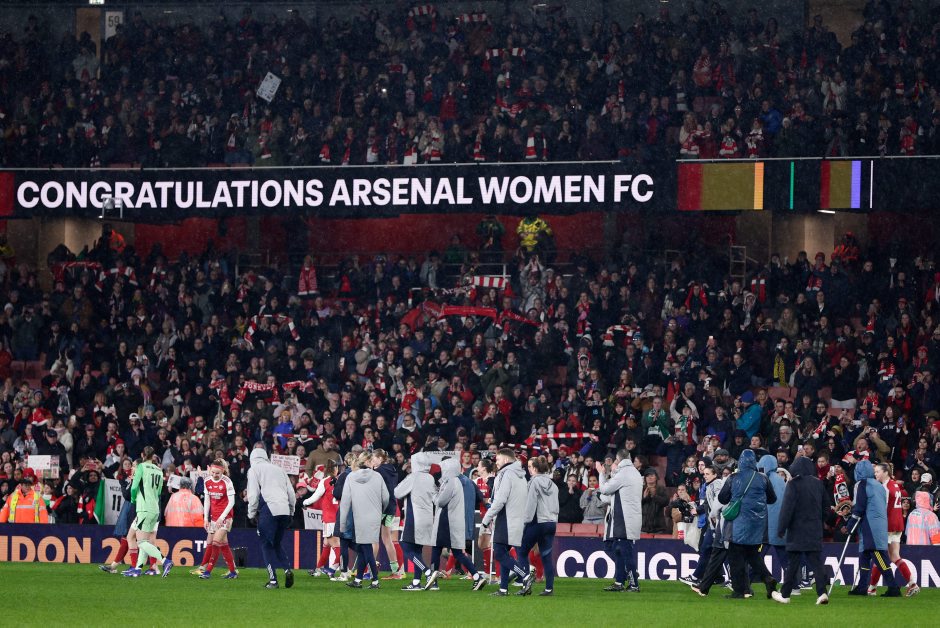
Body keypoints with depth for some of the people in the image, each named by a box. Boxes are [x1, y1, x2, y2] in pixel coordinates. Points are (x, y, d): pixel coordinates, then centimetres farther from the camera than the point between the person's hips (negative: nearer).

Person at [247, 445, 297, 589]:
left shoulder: (254, 469, 8)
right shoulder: (279, 469, 24)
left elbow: (253, 495, -2)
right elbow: (292, 494, 20)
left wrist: (251, 514, 7)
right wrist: (290, 512, 25)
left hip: (268, 510, -5)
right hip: (284, 510, 5)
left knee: (267, 545, 4)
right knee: (276, 544, 18)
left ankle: (273, 580, -4)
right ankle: (287, 569, -5)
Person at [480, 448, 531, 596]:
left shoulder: (506, 474, -10)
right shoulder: (520, 476, 17)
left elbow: (499, 501, -17)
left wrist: (485, 521, -11)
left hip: (506, 522, -9)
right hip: (519, 522, 9)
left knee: (499, 553, -7)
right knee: (503, 554, 12)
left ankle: (526, 576, -17)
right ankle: (503, 588, 11)